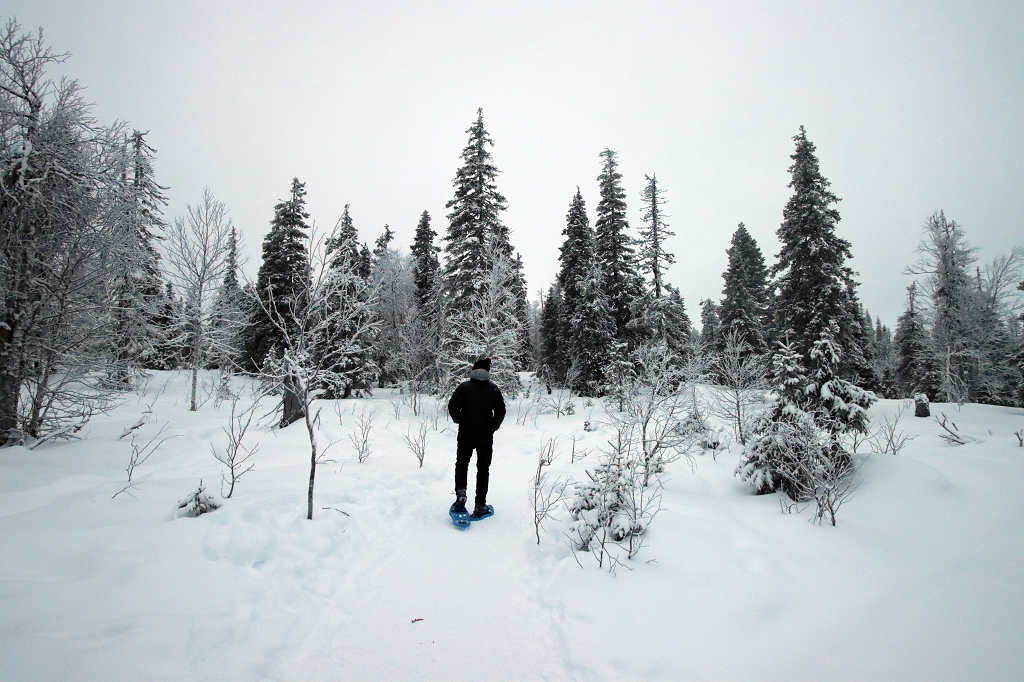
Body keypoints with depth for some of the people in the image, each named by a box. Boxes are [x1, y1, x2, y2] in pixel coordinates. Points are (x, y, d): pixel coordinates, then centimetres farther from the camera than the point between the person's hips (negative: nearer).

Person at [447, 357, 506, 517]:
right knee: (483, 469, 10)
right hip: (486, 436, 1)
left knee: (461, 464, 17)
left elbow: (452, 406, -10)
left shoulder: (464, 387, -5)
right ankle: (480, 505, 10)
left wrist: (459, 420, 8)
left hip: (465, 434, 0)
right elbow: (501, 411, -3)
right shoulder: (494, 389, -1)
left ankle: (460, 493, -6)